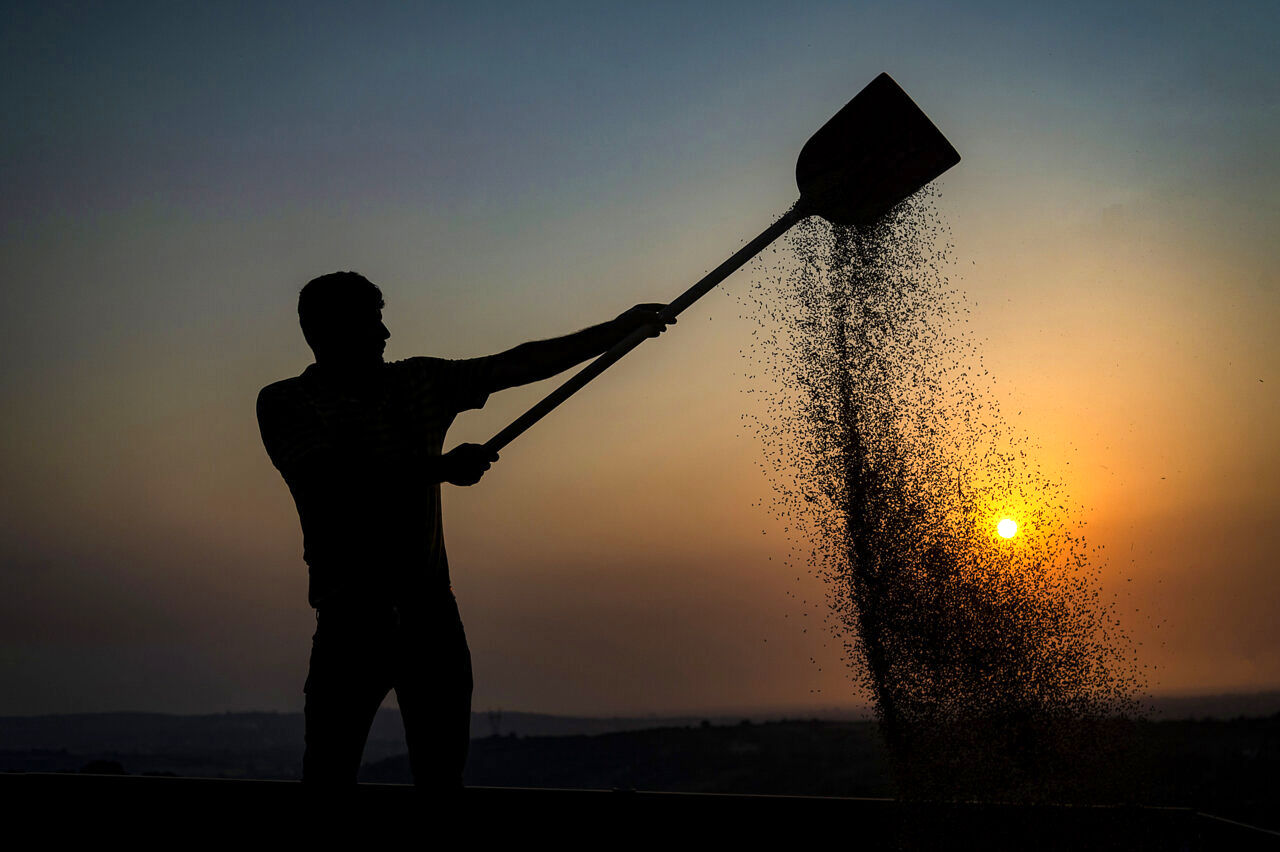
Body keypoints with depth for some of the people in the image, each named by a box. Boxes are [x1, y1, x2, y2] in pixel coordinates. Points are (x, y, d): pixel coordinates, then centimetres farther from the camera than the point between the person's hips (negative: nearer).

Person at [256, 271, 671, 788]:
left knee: (442, 773, 5)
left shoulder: (420, 382, 12)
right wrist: (442, 468, -18)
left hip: (431, 607, 4)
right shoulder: (285, 403, -1)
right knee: (330, 769, -8)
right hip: (352, 614, -4)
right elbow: (339, 480, -17)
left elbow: (521, 365, 13)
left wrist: (619, 329, 11)